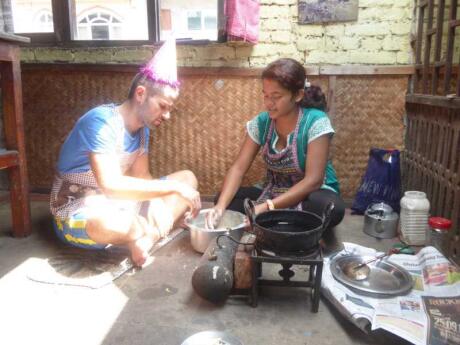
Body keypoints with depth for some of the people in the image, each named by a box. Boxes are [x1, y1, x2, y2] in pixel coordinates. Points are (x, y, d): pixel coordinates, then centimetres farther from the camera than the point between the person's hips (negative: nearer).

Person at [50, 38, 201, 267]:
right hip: (79, 214, -8)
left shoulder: (142, 127, -1)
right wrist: (173, 187, -31)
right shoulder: (102, 122, -25)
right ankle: (152, 232, -11)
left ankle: (147, 238, -16)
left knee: (188, 178, 2)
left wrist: (157, 203, -18)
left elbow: (142, 176, 4)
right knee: (107, 222, -44)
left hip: (119, 204, 8)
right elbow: (111, 186, -35)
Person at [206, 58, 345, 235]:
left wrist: (267, 207, -35)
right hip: (274, 193, 4)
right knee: (226, 200, -14)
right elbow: (238, 168, -12)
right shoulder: (261, 122, -7)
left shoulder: (316, 122, -20)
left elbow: (313, 180, -26)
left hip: (311, 193, -4)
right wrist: (221, 206, -30)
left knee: (331, 208, -37)